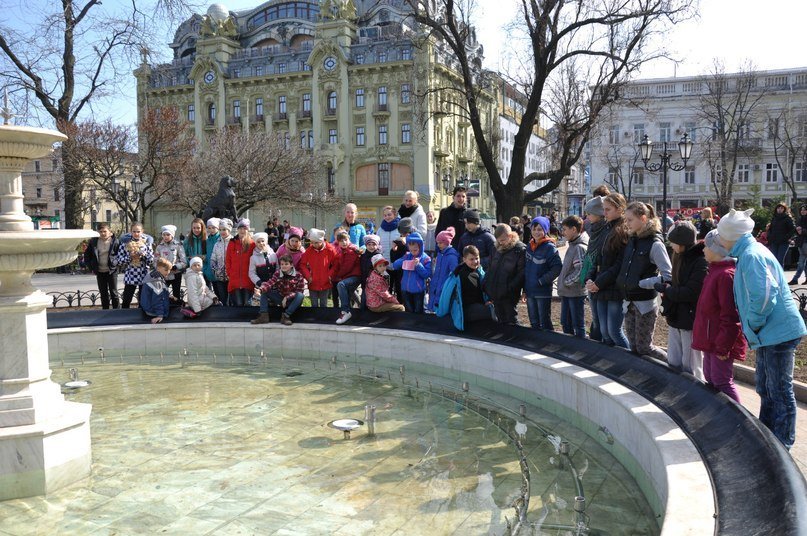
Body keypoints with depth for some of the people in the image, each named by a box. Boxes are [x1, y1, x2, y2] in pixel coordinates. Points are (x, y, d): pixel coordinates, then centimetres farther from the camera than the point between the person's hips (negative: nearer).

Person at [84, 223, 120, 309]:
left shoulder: (114, 241, -9)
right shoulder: (93, 242, 0)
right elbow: (87, 255, 10)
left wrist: (116, 265, -7)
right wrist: (91, 267, 5)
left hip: (111, 271, -3)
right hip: (100, 272, 3)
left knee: (114, 293, -1)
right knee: (103, 295, 10)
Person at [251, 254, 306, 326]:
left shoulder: (298, 276, -12)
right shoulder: (277, 274, -4)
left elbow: (299, 291, -16)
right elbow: (270, 283, -19)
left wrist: (287, 298, -23)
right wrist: (261, 289, -40)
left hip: (292, 300, -3)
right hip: (280, 298, 3)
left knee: (300, 296, -34)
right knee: (264, 292, -11)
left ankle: (286, 315, -25)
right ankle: (264, 316, -18)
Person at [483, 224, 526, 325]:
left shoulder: (520, 249, -9)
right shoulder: (497, 249, 13)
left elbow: (522, 273, -14)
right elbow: (490, 268, 22)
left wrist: (510, 288, -20)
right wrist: (486, 284, 10)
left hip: (509, 295, -7)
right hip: (494, 293, 7)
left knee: (511, 320, -1)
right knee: (501, 320, 15)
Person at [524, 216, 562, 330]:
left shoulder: (549, 247, -9)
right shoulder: (529, 247, 10)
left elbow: (557, 267, -16)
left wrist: (542, 281, -15)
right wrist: (525, 290, 12)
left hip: (543, 292, -6)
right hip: (530, 292, 6)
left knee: (545, 323, 0)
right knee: (534, 323, 15)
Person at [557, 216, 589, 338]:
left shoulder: (580, 247, -16)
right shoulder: (572, 245, 13)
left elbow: (580, 270, -24)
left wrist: (567, 281, -14)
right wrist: (562, 283, 13)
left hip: (576, 293, -9)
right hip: (566, 292, 9)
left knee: (578, 325, 1)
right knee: (565, 323, 16)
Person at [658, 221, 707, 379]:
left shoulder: (701, 262, -18)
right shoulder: (681, 258, 9)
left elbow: (691, 293, -23)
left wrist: (666, 290, -12)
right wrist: (667, 287, -5)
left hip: (691, 320, -8)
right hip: (676, 318, 8)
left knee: (690, 366, 4)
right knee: (673, 363, 16)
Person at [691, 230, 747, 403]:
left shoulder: (726, 275, -21)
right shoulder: (715, 271, 12)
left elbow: (731, 316, -24)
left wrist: (723, 347, -22)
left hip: (720, 343, -11)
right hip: (711, 340, 11)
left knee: (722, 382, -3)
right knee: (711, 378, 19)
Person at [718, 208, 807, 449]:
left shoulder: (752, 256, -19)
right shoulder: (749, 253, 12)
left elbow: (763, 295, -29)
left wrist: (753, 324, -15)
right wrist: (753, 327, 16)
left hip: (778, 332, -10)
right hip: (770, 333, 10)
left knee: (780, 391, 2)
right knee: (765, 388, 21)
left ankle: (782, 445, 13)